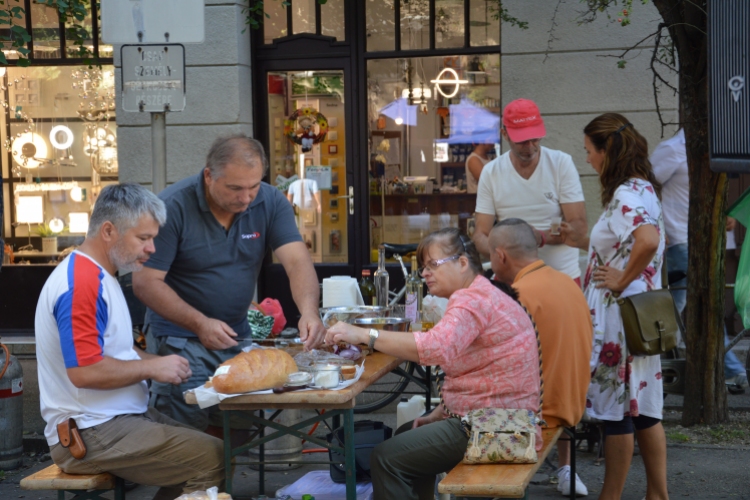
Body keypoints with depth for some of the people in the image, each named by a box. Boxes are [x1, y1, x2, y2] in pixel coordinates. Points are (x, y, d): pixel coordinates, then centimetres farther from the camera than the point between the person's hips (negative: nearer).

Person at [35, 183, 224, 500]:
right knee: (213, 458, -19)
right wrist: (151, 368, -13)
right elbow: (84, 372, -25)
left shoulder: (98, 276, 16)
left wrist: (158, 363, 7)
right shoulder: (81, 283, -19)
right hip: (89, 435, -11)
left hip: (117, 417, 11)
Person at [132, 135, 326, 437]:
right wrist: (199, 324, -25)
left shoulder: (270, 202, -4)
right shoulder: (172, 207, -15)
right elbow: (146, 282, -16)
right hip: (179, 338, -4)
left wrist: (308, 311, -33)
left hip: (237, 337, 4)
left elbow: (297, 261, -13)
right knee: (190, 422, -10)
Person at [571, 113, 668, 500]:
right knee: (642, 405, 13)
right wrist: (579, 238, 21)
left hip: (619, 312, -10)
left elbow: (648, 240, -34)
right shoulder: (642, 188, 13)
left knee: (616, 408, 1)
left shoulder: (626, 194, -17)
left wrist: (622, 279, -23)